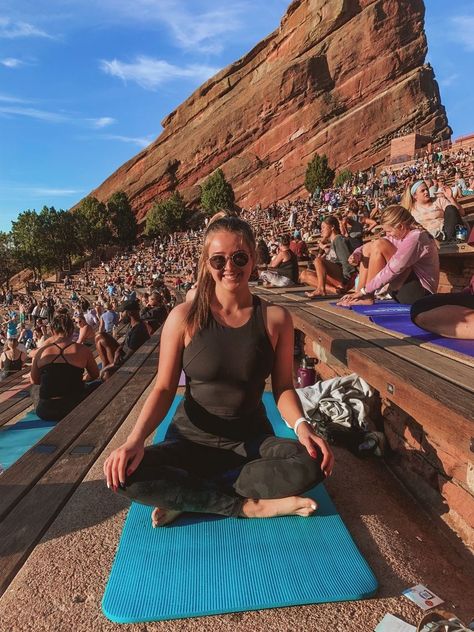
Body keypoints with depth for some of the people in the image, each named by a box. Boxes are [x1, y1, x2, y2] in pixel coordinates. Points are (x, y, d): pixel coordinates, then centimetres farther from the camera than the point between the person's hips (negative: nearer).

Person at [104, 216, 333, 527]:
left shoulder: (275, 318, -7)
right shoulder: (185, 317, -10)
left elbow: (283, 386, -2)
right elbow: (164, 388, -8)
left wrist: (302, 426, -21)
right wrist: (136, 440, -23)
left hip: (252, 440, 1)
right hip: (192, 440, 0)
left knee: (312, 463, -29)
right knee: (125, 475, -27)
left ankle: (185, 496, -15)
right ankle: (251, 506, -17)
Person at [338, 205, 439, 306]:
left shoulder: (415, 238, -20)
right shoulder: (402, 234, 7)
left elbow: (393, 270, -26)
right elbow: (371, 248, 11)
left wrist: (365, 290, -22)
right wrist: (357, 254, -11)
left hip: (419, 292, -10)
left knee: (379, 246, -21)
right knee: (368, 247, 6)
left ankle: (367, 297, -15)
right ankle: (359, 295, -2)